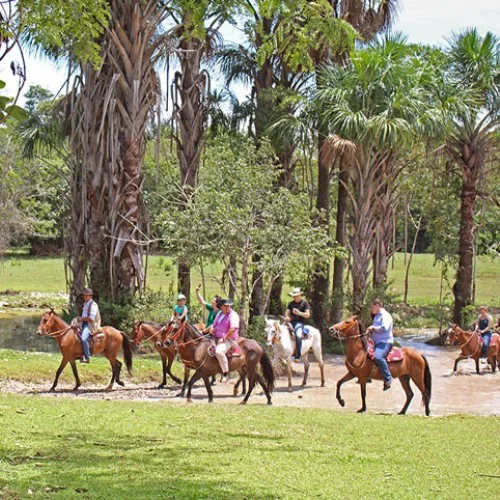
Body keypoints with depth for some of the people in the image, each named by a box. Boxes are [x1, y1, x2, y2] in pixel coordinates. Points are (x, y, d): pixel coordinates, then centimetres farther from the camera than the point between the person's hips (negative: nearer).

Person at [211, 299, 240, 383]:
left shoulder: (233, 315, -10)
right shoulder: (219, 314, 16)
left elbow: (233, 329, -22)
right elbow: (214, 326, 26)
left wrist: (224, 338, -19)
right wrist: (211, 331, 2)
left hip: (229, 339, -9)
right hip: (216, 339, 9)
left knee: (219, 351, -35)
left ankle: (225, 373, -27)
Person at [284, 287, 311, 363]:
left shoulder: (304, 303, 3)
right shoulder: (291, 303, 18)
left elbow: (308, 315, -4)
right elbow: (287, 312, 15)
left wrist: (299, 313, -20)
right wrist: (287, 317, -9)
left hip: (300, 322, -6)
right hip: (291, 322, 6)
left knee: (298, 336, -34)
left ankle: (297, 356, -33)